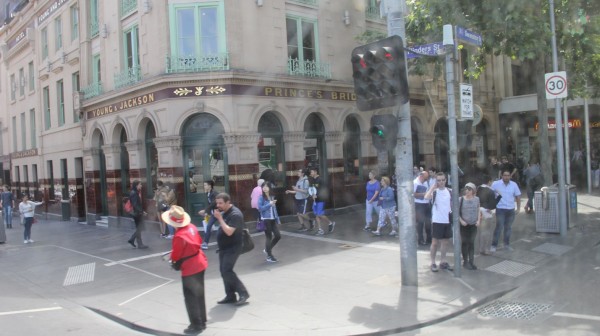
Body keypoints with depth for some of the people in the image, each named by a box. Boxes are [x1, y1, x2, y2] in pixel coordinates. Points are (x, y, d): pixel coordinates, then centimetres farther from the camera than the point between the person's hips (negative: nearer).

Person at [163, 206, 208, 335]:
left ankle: (196, 325, 14)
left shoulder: (179, 236, -26)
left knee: (191, 298, 5)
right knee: (199, 294, 19)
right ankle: (202, 321, 31)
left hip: (189, 269, -9)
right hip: (200, 264, 9)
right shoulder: (192, 227, -2)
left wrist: (172, 259, 7)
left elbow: (175, 255, -15)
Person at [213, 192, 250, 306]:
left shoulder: (235, 214, -20)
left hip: (232, 248, -9)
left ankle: (243, 293, -2)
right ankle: (230, 296, 19)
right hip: (224, 247, 9)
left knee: (226, 271, -14)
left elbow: (229, 232, -29)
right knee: (224, 271, 9)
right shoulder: (224, 212, 8)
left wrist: (219, 218, -26)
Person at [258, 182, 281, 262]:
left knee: (278, 235, 4)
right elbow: (260, 208, -17)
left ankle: (267, 249, 26)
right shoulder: (261, 197, -8)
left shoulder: (272, 197, 10)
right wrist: (269, 204, -19)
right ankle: (269, 256, 14)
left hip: (273, 219, 6)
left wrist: (277, 219, 13)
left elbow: (274, 209, 13)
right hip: (266, 220, -6)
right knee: (269, 237, 0)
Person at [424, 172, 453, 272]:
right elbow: (426, 197, -30)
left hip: (448, 221, 4)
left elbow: (452, 204, 13)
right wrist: (433, 186, -20)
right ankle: (433, 263, 11)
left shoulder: (450, 191, 5)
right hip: (437, 221, -4)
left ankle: (443, 262, 24)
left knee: (445, 242, 12)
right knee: (435, 242, 1)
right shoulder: (434, 191, -8)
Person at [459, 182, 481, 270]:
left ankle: (471, 262, 14)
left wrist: (478, 220, -2)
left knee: (471, 243, 8)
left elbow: (478, 211, 10)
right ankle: (465, 261, 16)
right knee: (464, 243, 5)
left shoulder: (477, 199, 1)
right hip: (464, 225, -2)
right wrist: (461, 221, -15)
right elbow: (457, 212, -4)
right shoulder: (461, 199, -8)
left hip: (473, 225, 2)